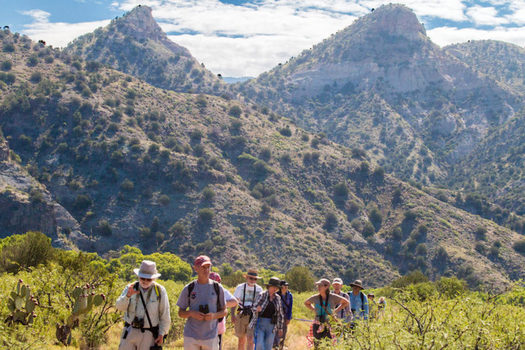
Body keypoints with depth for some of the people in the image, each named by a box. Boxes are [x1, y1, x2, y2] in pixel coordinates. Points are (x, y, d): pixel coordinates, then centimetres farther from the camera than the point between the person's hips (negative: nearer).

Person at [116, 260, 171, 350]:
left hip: (148, 335, -2)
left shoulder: (160, 291, -3)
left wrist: (162, 334, -5)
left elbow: (165, 315, 0)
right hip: (130, 332, 2)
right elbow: (119, 306, -8)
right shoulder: (131, 288, 2)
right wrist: (127, 296, -27)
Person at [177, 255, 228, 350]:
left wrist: (214, 315, -13)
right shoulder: (189, 288, 2)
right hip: (191, 336, 0)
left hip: (211, 336, 0)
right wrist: (191, 313, -14)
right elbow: (180, 313, 7)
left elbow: (224, 311, 8)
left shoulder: (217, 288, 3)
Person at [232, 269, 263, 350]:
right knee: (241, 339, 9)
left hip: (253, 316, 0)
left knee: (250, 339, -11)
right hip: (241, 315, 0)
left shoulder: (259, 289, 7)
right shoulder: (240, 287, 2)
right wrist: (232, 315, -11)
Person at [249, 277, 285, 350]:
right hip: (260, 323, -3)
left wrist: (280, 328, 13)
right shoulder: (262, 295, -5)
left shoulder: (277, 298, 4)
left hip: (271, 325, 3)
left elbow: (280, 314, 12)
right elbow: (253, 308, -4)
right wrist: (257, 309, -28)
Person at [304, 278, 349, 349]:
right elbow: (306, 303, 22)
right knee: (317, 346, 4)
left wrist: (336, 311, 2)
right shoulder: (315, 298, 0)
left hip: (330, 326, -2)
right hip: (318, 326, 2)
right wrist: (314, 310, 9)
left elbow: (346, 302, 7)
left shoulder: (333, 297, -7)